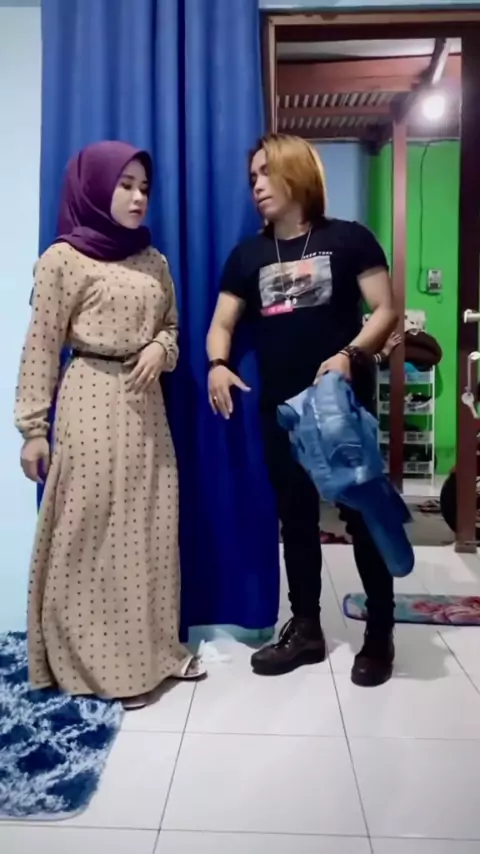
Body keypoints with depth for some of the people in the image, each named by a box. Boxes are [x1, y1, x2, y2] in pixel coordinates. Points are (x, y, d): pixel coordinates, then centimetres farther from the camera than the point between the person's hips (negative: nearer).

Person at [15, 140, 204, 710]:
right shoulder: (63, 259, -4)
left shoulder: (154, 261, 13)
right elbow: (42, 348, -5)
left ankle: (153, 647, 26)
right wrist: (34, 427, -8)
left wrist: (160, 349, -3)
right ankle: (96, 662, 16)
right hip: (90, 404, -6)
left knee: (151, 528, 10)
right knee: (91, 533, 0)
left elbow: (170, 326, 21)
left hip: (145, 405, 6)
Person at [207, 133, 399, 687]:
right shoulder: (248, 255, 9)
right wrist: (218, 365, -14)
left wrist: (350, 354, -23)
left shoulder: (348, 239, -1)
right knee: (295, 518, 12)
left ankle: (380, 634, 21)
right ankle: (305, 629, 27)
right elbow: (222, 324, 7)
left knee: (363, 515, 4)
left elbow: (385, 310, -6)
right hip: (281, 409, 4)